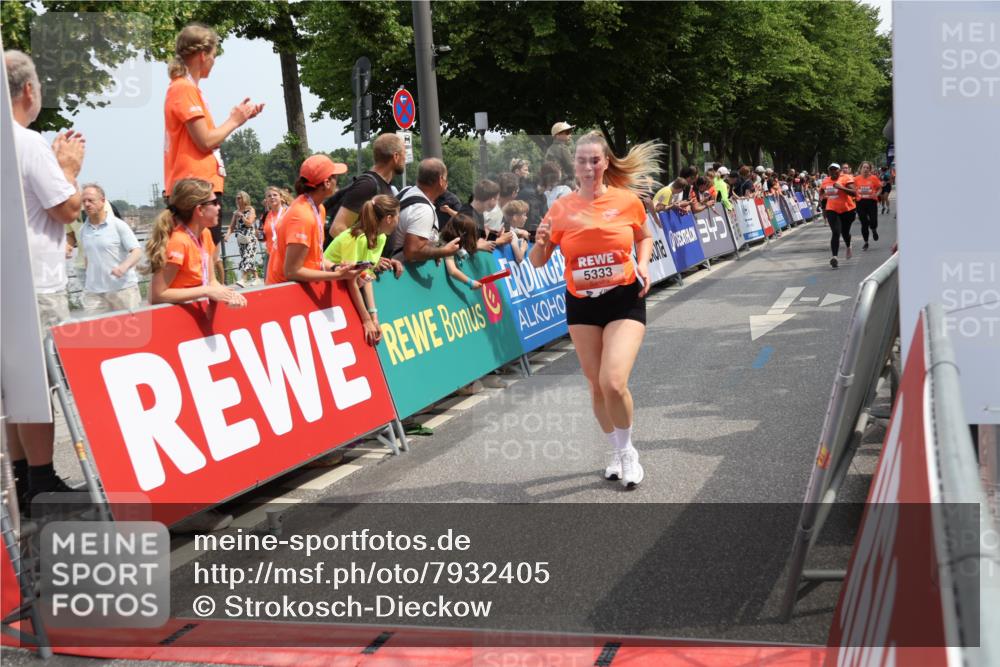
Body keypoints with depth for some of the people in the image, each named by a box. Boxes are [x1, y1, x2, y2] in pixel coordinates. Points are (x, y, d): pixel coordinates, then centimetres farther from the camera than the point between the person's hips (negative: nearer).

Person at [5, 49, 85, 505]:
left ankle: (22, 480, 18)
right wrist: (70, 167, 2)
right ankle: (41, 484, 1)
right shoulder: (29, 143, -14)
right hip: (36, 287, -9)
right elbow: (68, 209, -13)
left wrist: (56, 162, 19)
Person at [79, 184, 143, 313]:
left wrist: (124, 266, -30)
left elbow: (137, 251, -11)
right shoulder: (83, 230, 10)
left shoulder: (118, 225, -4)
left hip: (123, 288, -4)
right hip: (94, 292, 4)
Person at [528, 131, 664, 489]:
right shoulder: (562, 208, -3)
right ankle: (617, 452, 32)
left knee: (613, 382, -17)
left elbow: (644, 237, 15)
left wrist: (643, 265, -4)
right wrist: (541, 241, -19)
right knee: (596, 385, 9)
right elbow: (537, 262, 2)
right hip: (581, 304, 3)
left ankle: (628, 451, 9)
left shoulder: (627, 200, -5)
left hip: (624, 300, -2)